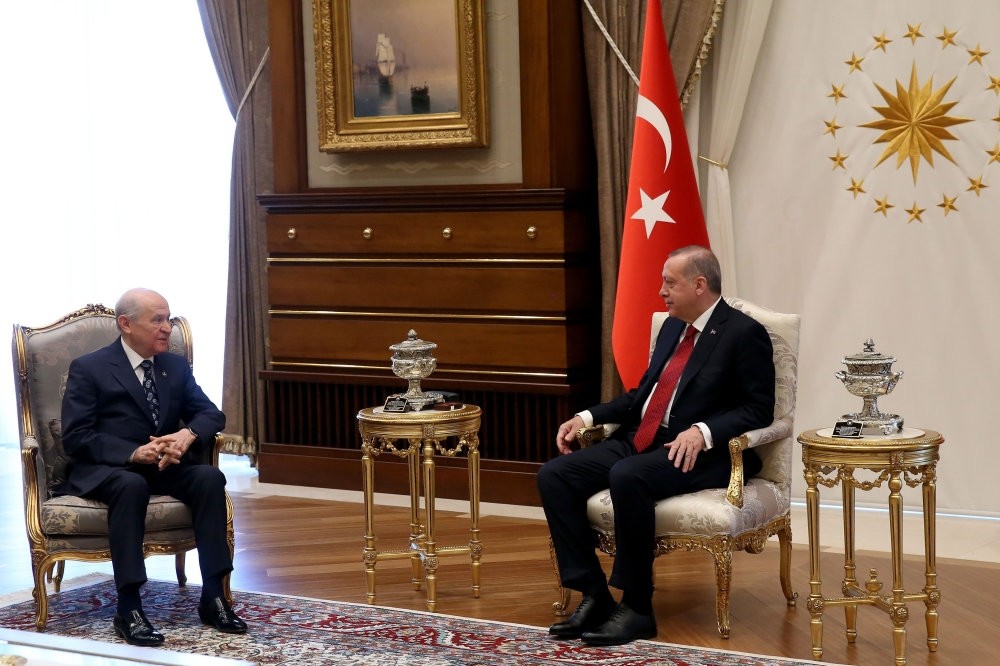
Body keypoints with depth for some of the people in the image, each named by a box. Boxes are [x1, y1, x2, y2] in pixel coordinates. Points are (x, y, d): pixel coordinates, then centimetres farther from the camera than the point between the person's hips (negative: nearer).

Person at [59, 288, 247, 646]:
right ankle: (128, 609, -38)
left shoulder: (177, 366, 12)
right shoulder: (88, 369, -4)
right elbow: (75, 437, -11)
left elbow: (211, 414, 7)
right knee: (131, 484, -39)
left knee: (210, 477, -26)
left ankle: (212, 597, -24)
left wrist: (187, 434, -18)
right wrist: (135, 453, -25)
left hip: (166, 467, 5)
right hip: (106, 469, -4)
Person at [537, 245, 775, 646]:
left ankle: (637, 607, -23)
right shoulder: (672, 327, 18)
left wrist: (702, 431, -26)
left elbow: (758, 409, -11)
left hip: (698, 453, -8)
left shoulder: (744, 333, -6)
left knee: (627, 477, -37)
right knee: (554, 475, -12)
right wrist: (587, 417, 9)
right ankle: (594, 595, -11)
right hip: (639, 442, 8)